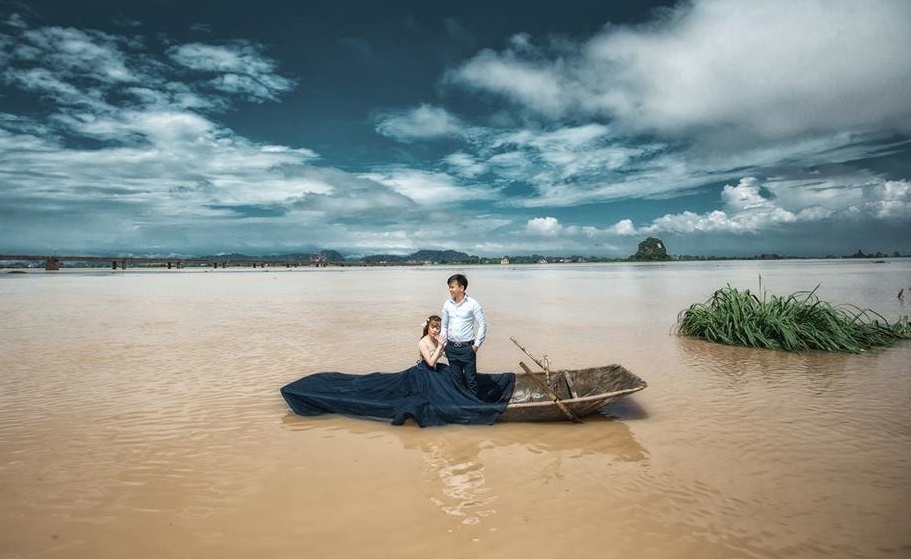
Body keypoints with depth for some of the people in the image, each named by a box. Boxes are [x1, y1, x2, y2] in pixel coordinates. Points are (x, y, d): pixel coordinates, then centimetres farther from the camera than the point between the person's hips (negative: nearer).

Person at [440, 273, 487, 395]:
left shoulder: (472, 304, -9)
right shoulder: (447, 304, 3)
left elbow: (482, 325, -5)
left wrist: (476, 345, -7)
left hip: (467, 347, -4)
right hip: (451, 348, 4)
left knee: (471, 380, 3)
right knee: (456, 379, 14)